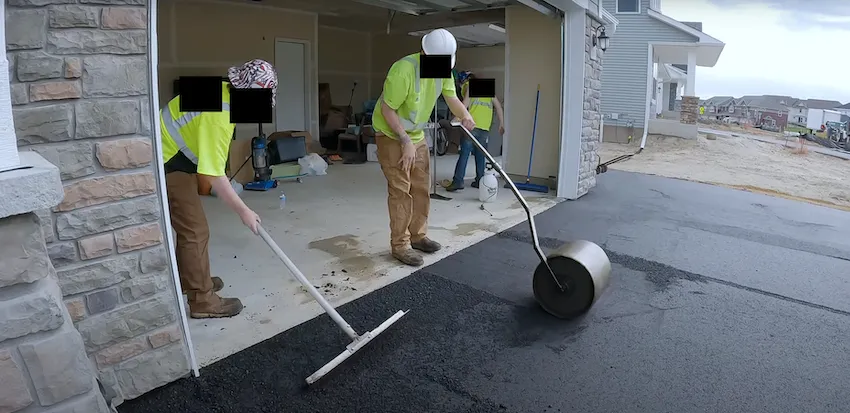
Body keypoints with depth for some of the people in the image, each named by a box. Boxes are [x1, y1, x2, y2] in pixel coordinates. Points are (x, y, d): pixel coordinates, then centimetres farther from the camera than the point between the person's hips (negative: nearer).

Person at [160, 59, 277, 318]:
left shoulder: (224, 91, 0)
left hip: (176, 157, 11)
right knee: (195, 230, -7)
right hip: (166, 164, -11)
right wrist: (244, 212, -23)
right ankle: (203, 301, 2)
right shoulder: (218, 116, -32)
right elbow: (216, 177, -31)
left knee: (189, 224, 20)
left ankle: (188, 281, 36)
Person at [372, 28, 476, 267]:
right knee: (400, 190, -8)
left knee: (421, 187, 11)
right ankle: (400, 245, 2)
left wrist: (465, 116, -29)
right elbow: (387, 109, -24)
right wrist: (405, 142, -24)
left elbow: (451, 97, -8)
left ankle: (417, 236, 24)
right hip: (391, 135, -8)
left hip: (417, 135, 8)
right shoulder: (403, 70, -29)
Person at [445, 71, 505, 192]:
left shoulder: (468, 85, 8)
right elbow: (498, 106, 21)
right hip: (485, 127, 5)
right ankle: (479, 181, 15)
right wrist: (501, 124, 23)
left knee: (464, 153, -6)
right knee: (480, 155, 13)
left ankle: (458, 181, -10)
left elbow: (466, 101, -12)